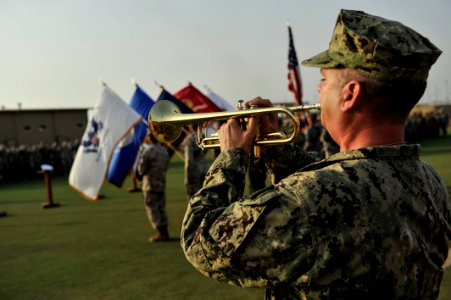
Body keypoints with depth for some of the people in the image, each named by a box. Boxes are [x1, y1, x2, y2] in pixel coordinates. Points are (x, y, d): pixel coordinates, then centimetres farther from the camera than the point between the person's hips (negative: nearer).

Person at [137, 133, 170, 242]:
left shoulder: (148, 151, -14)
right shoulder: (164, 151, 9)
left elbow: (141, 169, -8)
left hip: (151, 184, -7)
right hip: (162, 183, 7)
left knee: (152, 209, 0)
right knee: (161, 208, 14)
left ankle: (161, 234, -2)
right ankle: (165, 232, 16)